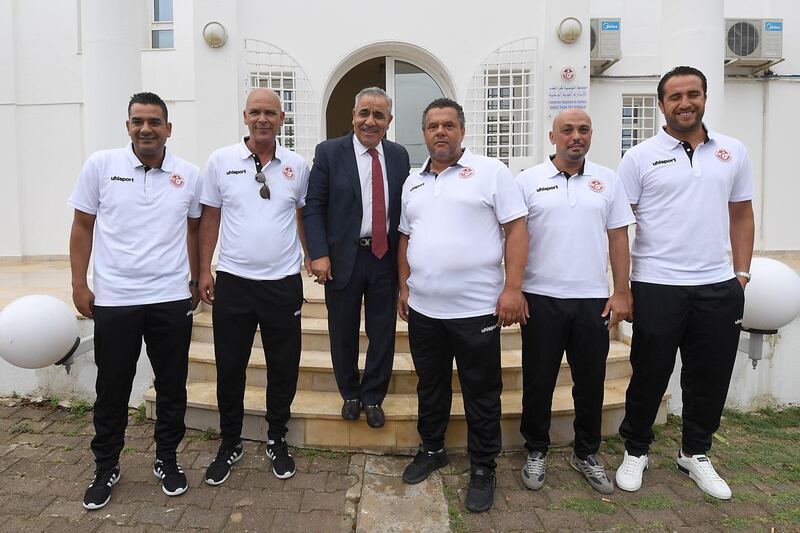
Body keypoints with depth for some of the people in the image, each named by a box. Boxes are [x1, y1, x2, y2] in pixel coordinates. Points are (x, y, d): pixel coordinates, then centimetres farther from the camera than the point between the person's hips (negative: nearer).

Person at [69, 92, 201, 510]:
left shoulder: (188, 175, 2)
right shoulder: (100, 165, -1)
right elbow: (82, 227, 3)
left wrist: (196, 280, 9)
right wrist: (79, 284, 0)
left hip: (171, 300, 1)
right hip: (113, 300, 0)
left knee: (172, 386, 11)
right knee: (112, 389, 12)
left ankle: (167, 460, 30)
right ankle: (106, 467, 32)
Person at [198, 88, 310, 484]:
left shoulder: (297, 166, 3)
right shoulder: (221, 161, 0)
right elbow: (210, 218, 4)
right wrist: (203, 270, 2)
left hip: (283, 283, 1)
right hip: (233, 282, 0)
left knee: (283, 368, 11)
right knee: (230, 368, 10)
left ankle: (277, 441, 31)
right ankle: (230, 444, 30)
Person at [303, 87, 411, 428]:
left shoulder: (399, 155, 6)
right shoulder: (329, 152, -3)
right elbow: (313, 206, -6)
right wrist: (319, 254, -14)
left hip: (385, 257, 2)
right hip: (342, 258, -2)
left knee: (383, 333, 9)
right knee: (343, 333, 12)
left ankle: (373, 397, 29)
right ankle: (350, 395, 34)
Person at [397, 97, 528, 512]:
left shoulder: (490, 171, -3)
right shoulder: (413, 182, 13)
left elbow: (516, 229, -7)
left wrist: (513, 288, -14)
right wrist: (404, 286, 12)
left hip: (476, 308, -5)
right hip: (422, 309, 5)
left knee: (482, 395, 8)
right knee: (430, 386, 18)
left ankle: (483, 469, 25)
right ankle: (431, 450, 38)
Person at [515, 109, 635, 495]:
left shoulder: (608, 181, 7)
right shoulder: (529, 181, 1)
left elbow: (618, 239, 8)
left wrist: (621, 292, 3)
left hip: (593, 299, 2)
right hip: (541, 298, -2)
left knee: (591, 382, 11)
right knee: (538, 381, 8)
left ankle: (587, 454, 30)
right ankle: (536, 451, 26)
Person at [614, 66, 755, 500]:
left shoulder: (734, 152, 10)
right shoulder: (640, 157, -2)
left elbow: (741, 216, 14)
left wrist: (741, 275, 7)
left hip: (719, 287, 4)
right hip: (657, 286, -3)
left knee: (711, 376, 13)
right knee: (650, 374, 8)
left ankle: (695, 453, 33)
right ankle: (635, 450, 27)